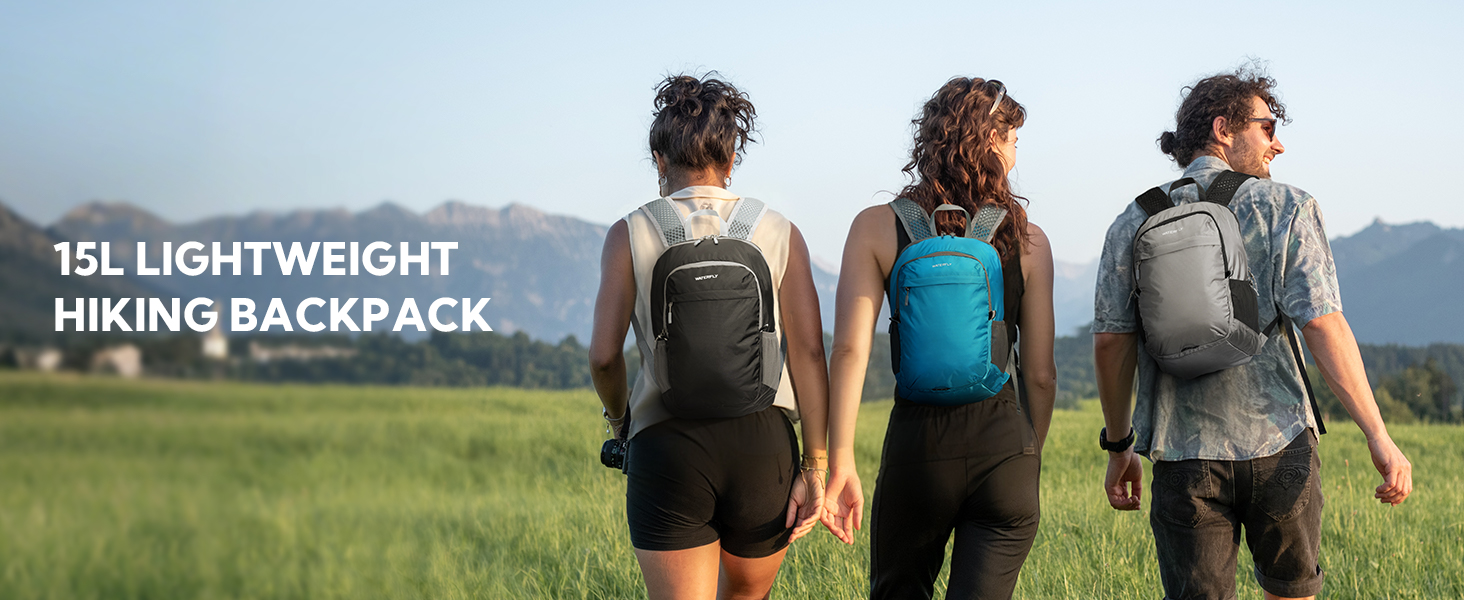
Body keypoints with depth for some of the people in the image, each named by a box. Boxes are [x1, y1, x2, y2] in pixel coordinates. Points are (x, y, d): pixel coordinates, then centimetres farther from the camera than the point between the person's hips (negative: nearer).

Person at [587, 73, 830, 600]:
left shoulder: (630, 234, 1)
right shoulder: (780, 234, 6)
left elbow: (604, 354, -5)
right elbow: (808, 351, -2)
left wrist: (617, 416, 16)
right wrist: (816, 468, -2)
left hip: (666, 445, -2)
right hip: (763, 442, 2)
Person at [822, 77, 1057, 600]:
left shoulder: (877, 227, 0)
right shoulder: (1027, 240, 2)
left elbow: (850, 349, -9)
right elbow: (1041, 375, 4)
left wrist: (839, 462, -8)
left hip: (918, 444, 0)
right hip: (1005, 445, 0)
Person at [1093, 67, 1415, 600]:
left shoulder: (1134, 223, 6)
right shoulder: (1285, 208, -1)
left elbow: (1110, 343, 3)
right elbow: (1323, 323, -11)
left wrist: (1118, 446, 13)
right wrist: (1378, 437, -11)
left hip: (1184, 456, 1)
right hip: (1280, 447, -1)